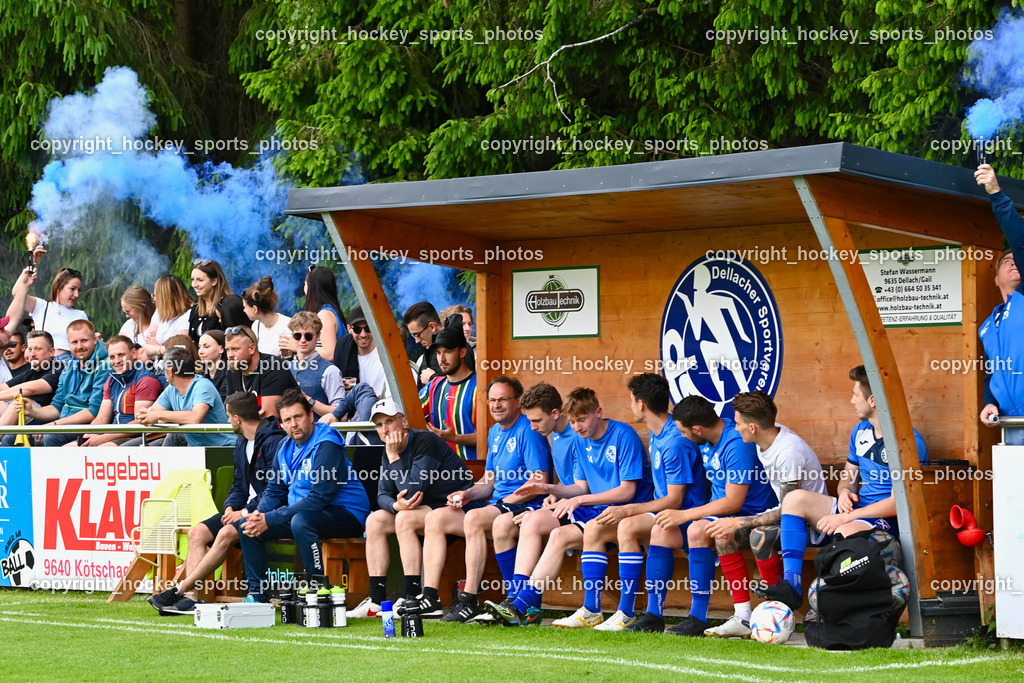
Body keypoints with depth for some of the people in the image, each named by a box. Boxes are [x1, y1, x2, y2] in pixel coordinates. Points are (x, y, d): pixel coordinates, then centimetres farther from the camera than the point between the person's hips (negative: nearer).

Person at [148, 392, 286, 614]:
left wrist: (245, 512, -20)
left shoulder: (274, 442, -14)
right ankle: (191, 596, -20)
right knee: (197, 533, -8)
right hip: (245, 509, 10)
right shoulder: (241, 443, 16)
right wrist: (231, 507, 0)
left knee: (227, 533, -32)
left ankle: (180, 589, -28)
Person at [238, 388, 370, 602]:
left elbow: (319, 498, -25)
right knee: (245, 525, 3)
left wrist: (270, 520, -25)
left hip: (345, 514, -9)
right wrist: (259, 514, -10)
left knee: (300, 521, -39)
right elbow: (274, 490, 15)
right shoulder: (286, 447, 9)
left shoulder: (326, 445, -18)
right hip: (300, 511, 9)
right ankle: (257, 594, 7)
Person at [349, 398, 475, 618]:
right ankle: (377, 601, -9)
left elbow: (412, 491, -26)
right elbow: (383, 495, 2)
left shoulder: (425, 442, -20)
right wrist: (395, 505, -21)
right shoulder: (389, 451, 7)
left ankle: (412, 599, -30)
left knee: (405, 519, -29)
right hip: (424, 509, 9)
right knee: (375, 520, -5)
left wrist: (394, 457, -21)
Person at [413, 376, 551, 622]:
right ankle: (430, 597, -8)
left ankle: (469, 601, -33)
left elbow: (539, 483, -17)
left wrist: (503, 503, -17)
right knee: (435, 518, -2)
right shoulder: (495, 432, 19)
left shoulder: (528, 431, -10)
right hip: (496, 504, 10)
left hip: (524, 507, -10)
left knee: (474, 518, -36)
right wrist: (467, 494, 4)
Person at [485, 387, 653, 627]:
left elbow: (627, 491, -16)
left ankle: (522, 606, -27)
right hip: (594, 509, 8)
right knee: (533, 520, -9)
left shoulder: (624, 436, -12)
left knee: (560, 536, -27)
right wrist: (550, 489, -1)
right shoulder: (582, 440, 12)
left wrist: (579, 500, -18)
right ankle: (516, 597, -17)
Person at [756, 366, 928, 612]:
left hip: (889, 521, -9)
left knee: (845, 532, -39)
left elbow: (898, 502, -20)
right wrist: (844, 493, -4)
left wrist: (846, 517, -20)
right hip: (857, 510, 9)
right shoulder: (861, 431, 12)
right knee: (795, 499, -8)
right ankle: (791, 584, -19)